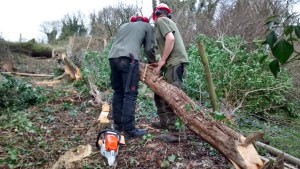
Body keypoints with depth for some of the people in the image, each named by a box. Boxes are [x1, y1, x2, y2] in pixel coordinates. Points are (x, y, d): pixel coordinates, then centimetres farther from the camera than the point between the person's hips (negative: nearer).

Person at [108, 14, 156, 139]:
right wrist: (152, 62, 34)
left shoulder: (123, 25, 35)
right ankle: (129, 130, -7)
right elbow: (149, 49, 17)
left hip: (113, 57, 6)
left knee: (118, 92, 12)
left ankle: (118, 125, 16)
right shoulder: (147, 26, 22)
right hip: (128, 59, -5)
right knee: (130, 94, -6)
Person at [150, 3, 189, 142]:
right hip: (173, 63, 10)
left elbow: (170, 39, -17)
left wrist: (161, 62, -14)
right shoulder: (167, 22, 28)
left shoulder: (160, 20, 1)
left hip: (175, 63, -10)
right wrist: (160, 64, 19)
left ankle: (176, 132, -11)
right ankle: (164, 122, 26)